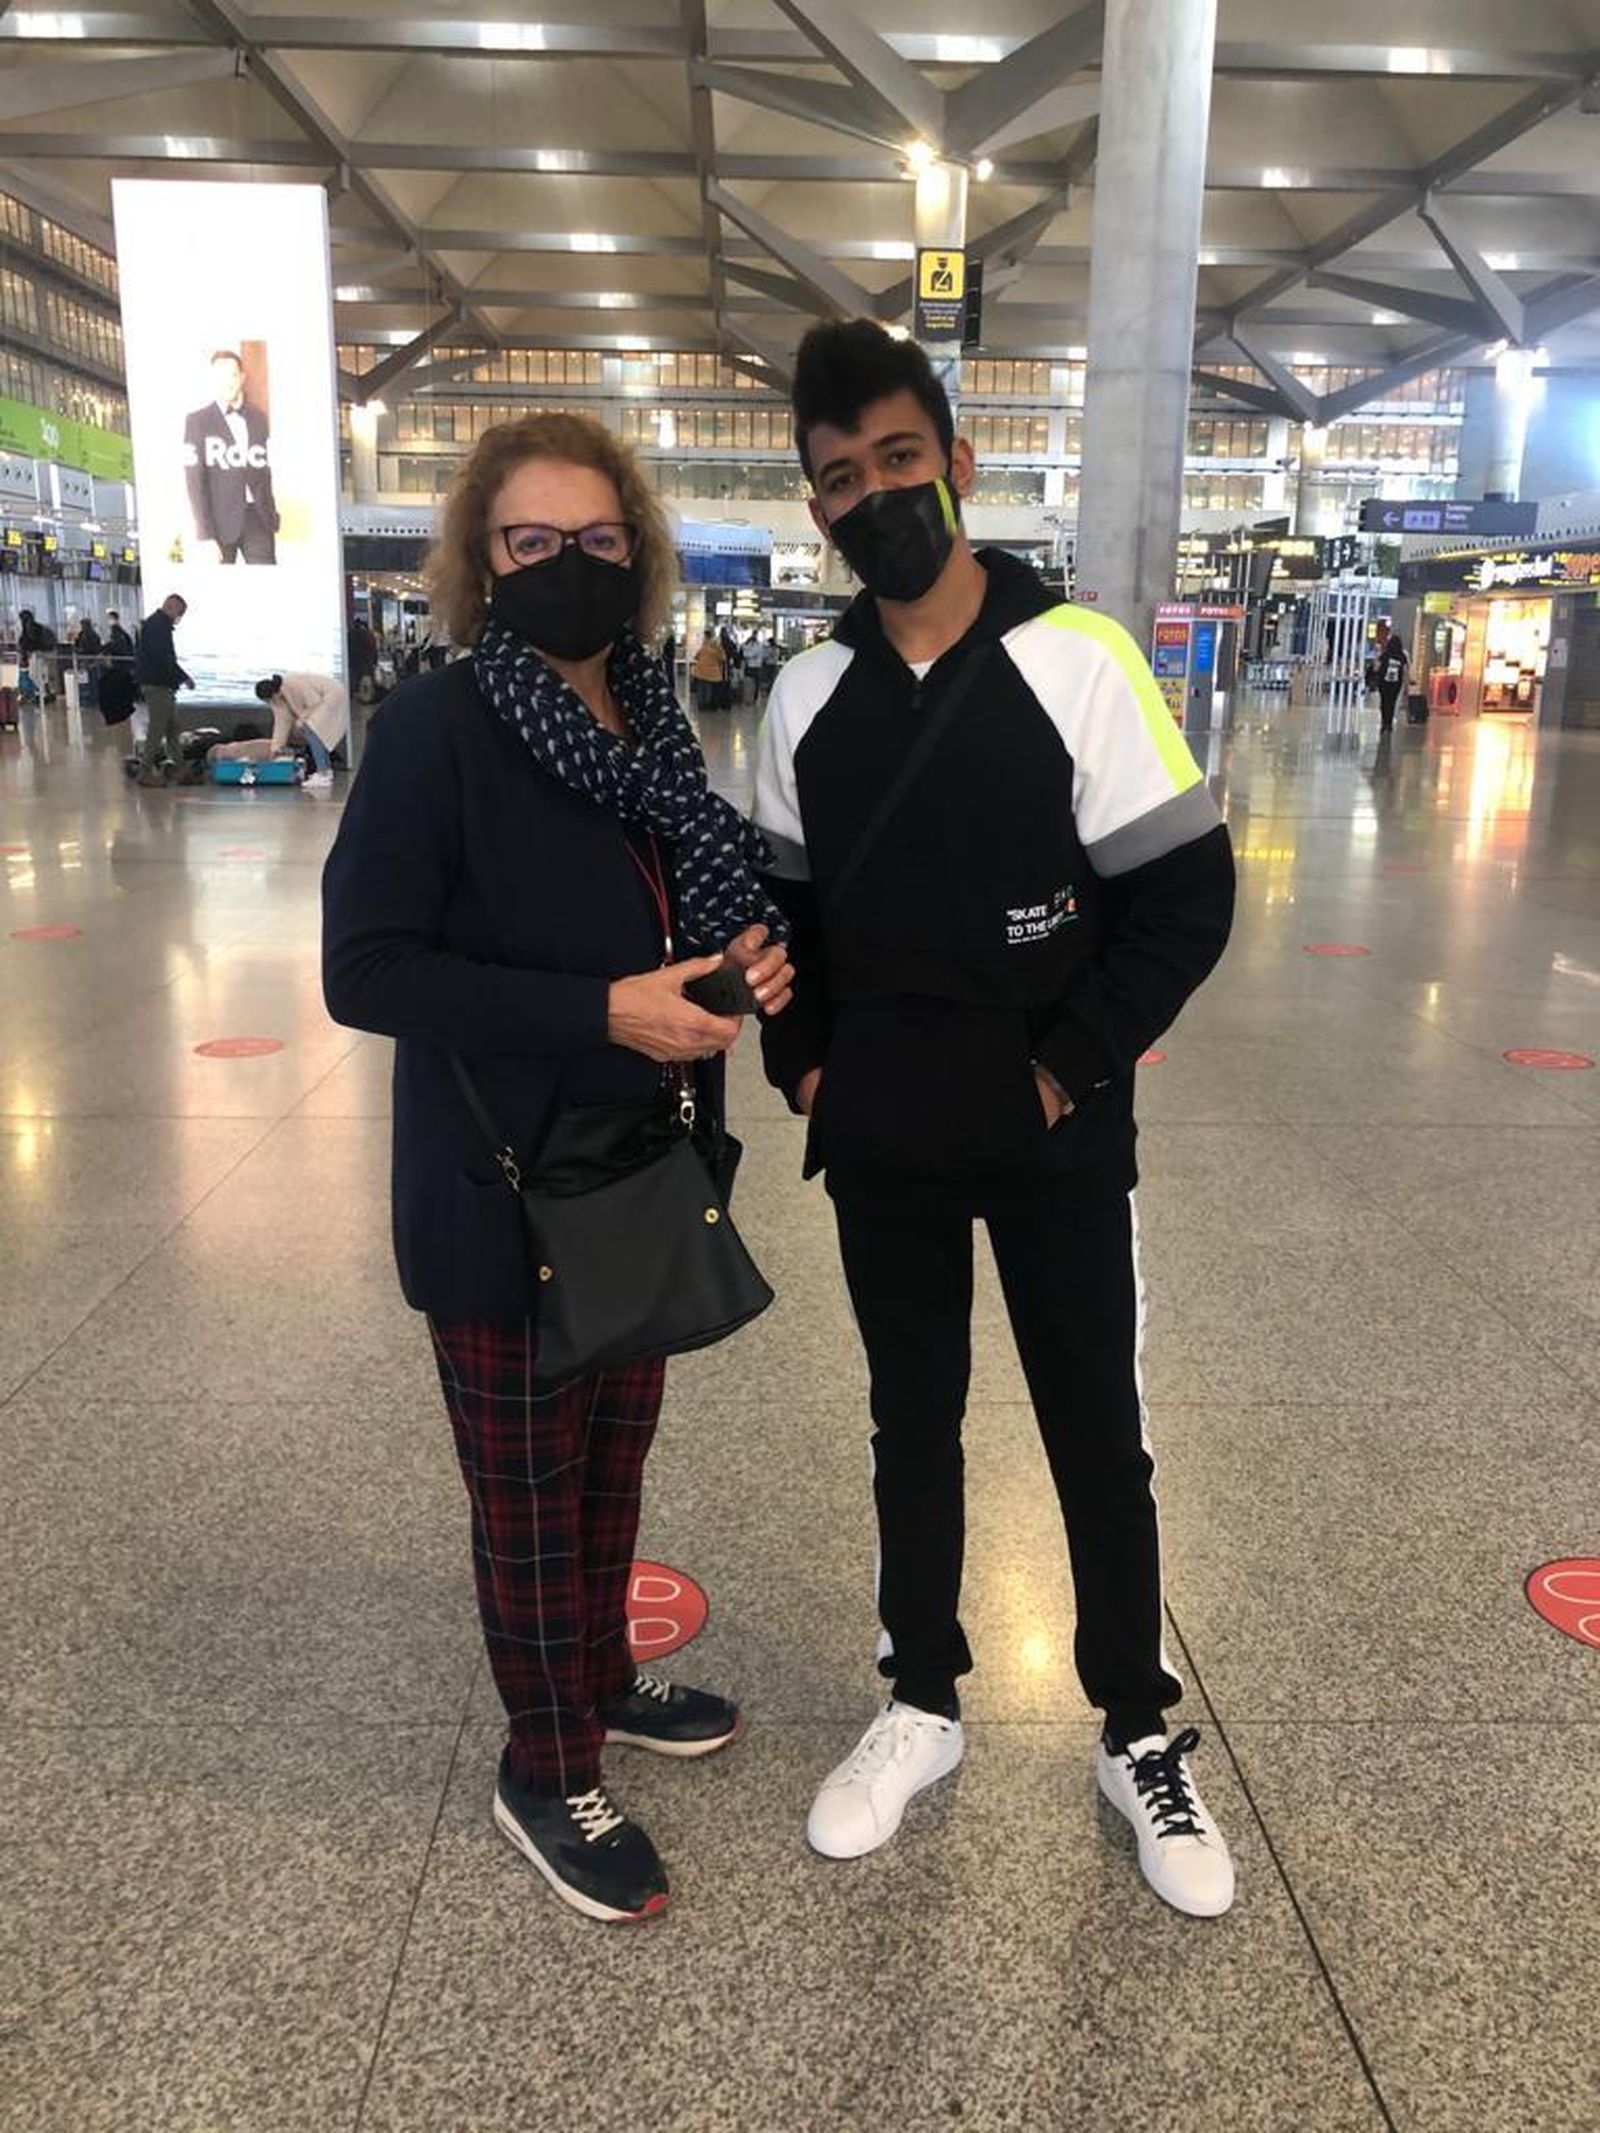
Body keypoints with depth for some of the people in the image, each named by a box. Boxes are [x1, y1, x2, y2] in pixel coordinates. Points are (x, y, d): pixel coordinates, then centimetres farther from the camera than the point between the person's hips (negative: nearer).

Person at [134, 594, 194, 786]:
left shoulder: (160, 624, 17)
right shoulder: (157, 625, -15)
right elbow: (164, 658, -24)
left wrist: (179, 677, 13)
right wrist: (183, 677, -18)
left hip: (162, 684, 10)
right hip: (156, 684, -10)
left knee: (172, 726, 14)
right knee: (157, 728, -7)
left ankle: (178, 766, 19)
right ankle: (145, 772, -2)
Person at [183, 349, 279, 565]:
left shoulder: (258, 418, 14)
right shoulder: (197, 421, 1)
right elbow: (195, 481, -4)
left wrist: (272, 519, 11)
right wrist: (206, 534, -13)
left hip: (258, 519, 3)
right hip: (221, 521, -3)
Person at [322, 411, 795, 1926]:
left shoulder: (651, 723, 4)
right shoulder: (436, 727, -16)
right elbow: (365, 969, -20)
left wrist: (744, 956, -6)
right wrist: (600, 1013, -25)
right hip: (502, 1194, -6)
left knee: (615, 1452, 22)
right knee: (530, 1491, 10)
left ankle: (601, 1682, 45)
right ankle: (544, 1772, 32)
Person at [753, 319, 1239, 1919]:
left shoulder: (1076, 661, -10)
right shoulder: (807, 695, 1)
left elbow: (1187, 894, -9)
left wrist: (1068, 1067, -12)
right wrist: (804, 1062, 1)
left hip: (1056, 1141, -3)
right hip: (882, 1146, 3)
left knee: (1098, 1437, 11)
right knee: (911, 1425, 17)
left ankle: (1140, 1737, 33)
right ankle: (922, 1707, 37)